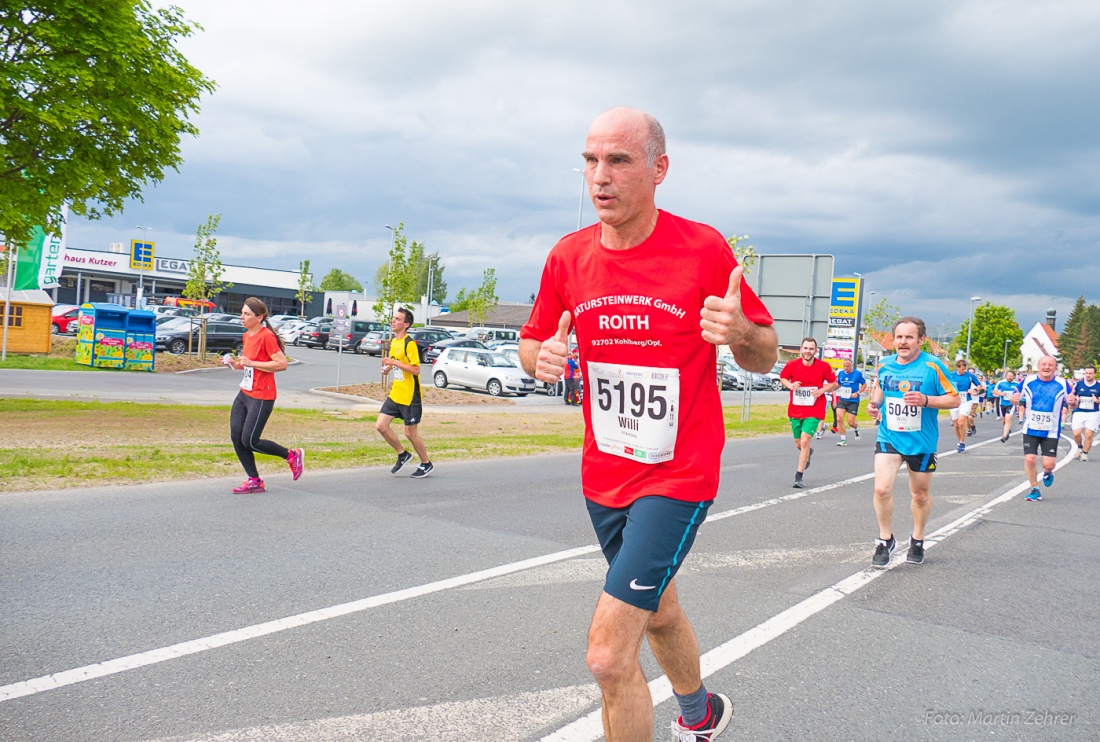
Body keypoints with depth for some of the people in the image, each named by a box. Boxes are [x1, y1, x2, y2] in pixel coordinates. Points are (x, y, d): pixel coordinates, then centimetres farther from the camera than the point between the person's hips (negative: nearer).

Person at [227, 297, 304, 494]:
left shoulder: (266, 336, -16)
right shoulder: (247, 336, 12)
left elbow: (282, 364, -22)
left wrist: (250, 362, -22)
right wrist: (235, 363, 5)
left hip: (261, 397, -9)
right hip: (244, 393, 9)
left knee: (250, 441, -7)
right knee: (236, 438, 3)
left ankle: (292, 455, 12)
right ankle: (254, 481, 14)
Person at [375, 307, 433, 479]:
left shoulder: (409, 344, -15)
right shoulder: (393, 342, 11)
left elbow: (416, 369, -22)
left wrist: (394, 362, -24)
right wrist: (387, 368, 5)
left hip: (410, 397, -8)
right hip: (394, 395, 8)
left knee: (410, 433, 0)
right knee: (381, 426, 0)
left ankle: (426, 464, 20)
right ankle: (402, 455, 19)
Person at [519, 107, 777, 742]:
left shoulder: (704, 248, -14)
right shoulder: (569, 256, -3)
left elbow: (766, 356, -5)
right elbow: (532, 343, 10)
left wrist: (741, 333, -29)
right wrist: (542, 359, -14)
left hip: (678, 476, -5)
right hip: (603, 475, 6)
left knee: (610, 655, -14)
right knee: (657, 611, 27)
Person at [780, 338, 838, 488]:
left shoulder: (824, 367, -8)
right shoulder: (792, 364, -5)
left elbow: (834, 383, 5)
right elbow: (782, 378, 11)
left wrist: (822, 390, -14)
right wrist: (790, 385, -11)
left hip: (814, 411, -3)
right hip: (795, 410, 3)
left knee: (805, 441, -16)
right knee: (798, 444, 14)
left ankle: (798, 477, -8)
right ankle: (808, 453, 53)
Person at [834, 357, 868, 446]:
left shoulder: (858, 374, -7)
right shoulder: (841, 373, 5)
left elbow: (864, 385, 2)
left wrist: (857, 393, -13)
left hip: (853, 401, -3)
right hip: (842, 400, 4)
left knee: (850, 422, -5)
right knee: (839, 418, -12)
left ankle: (856, 428, 33)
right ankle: (843, 439, 0)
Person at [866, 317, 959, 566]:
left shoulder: (933, 366, -12)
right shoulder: (885, 365, -1)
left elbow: (954, 399, -8)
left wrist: (926, 400, -24)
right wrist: (874, 403, -2)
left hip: (921, 442, -1)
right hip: (888, 438, 1)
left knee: (920, 494, 15)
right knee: (881, 489, -15)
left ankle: (917, 540, 39)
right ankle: (886, 540, 6)